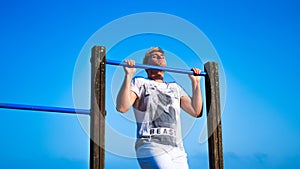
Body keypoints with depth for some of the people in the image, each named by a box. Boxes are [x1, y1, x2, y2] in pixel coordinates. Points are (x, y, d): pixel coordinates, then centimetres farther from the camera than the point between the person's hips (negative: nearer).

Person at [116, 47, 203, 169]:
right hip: (151, 147, -6)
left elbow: (196, 111, 15)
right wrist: (128, 75, -11)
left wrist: (195, 82, 18)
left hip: (177, 149, 6)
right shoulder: (140, 83, 9)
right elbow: (122, 107, -7)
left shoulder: (175, 88, 25)